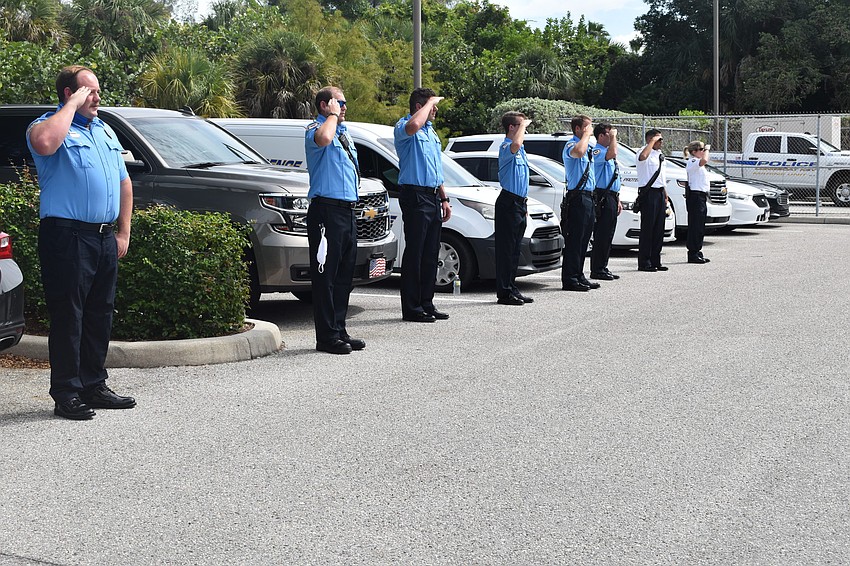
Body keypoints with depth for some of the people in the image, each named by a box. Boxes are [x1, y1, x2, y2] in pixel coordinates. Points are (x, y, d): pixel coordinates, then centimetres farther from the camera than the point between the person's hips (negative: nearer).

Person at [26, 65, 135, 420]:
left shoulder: (105, 131, 19)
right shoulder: (49, 125, -3)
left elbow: (124, 183, 22)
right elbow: (44, 142, -31)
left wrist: (123, 232, 14)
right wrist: (73, 105, -17)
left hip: (105, 237, 7)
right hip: (68, 235, -7)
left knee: (100, 316, 11)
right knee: (68, 317, -5)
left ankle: (94, 386, 20)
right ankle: (66, 394, 0)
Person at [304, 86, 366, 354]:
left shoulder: (344, 131, 21)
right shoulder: (315, 129, -6)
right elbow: (323, 138, -32)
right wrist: (333, 114, -16)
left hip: (348, 210, 9)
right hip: (326, 209, -9)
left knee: (344, 274, 11)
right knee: (326, 274, -7)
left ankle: (339, 330, 17)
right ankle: (327, 337, -5)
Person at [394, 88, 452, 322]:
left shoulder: (431, 132, 21)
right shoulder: (404, 127, -6)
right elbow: (413, 125, -34)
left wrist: (444, 199, 22)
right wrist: (430, 101, -18)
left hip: (433, 197, 9)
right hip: (415, 195, -9)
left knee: (431, 253, 10)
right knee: (414, 252, -7)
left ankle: (426, 304, 16)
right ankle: (411, 308, -4)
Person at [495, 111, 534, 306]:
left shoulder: (520, 151, 20)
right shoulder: (506, 147, -12)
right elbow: (516, 144, -38)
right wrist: (523, 124, -21)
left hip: (519, 203, 10)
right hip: (508, 202, -10)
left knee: (515, 249, 12)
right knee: (506, 248, -7)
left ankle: (512, 289, 18)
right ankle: (504, 293, -6)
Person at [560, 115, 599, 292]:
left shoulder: (588, 146, 20)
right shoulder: (571, 144, -10)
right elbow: (578, 151, -35)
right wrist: (587, 134, -21)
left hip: (588, 196, 9)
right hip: (577, 196, -9)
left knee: (583, 239, 12)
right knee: (574, 239, -9)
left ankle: (579, 276, 18)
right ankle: (569, 279, -7)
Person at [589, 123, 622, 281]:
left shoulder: (607, 151, 21)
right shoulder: (596, 151, -9)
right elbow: (612, 153, -32)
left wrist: (617, 200, 23)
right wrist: (613, 137, -15)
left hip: (611, 198, 10)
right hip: (602, 197, -10)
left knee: (608, 235, 10)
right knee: (601, 235, -9)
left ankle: (603, 268, 15)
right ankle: (597, 270, -7)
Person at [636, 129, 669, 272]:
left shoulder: (659, 154, 19)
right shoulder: (645, 151, -9)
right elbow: (643, 156, -36)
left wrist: (665, 195, 22)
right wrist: (652, 142, -23)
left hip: (660, 193, 9)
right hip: (649, 193, -9)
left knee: (659, 229, 9)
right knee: (648, 228, -7)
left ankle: (655, 261, 15)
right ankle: (644, 263, -4)